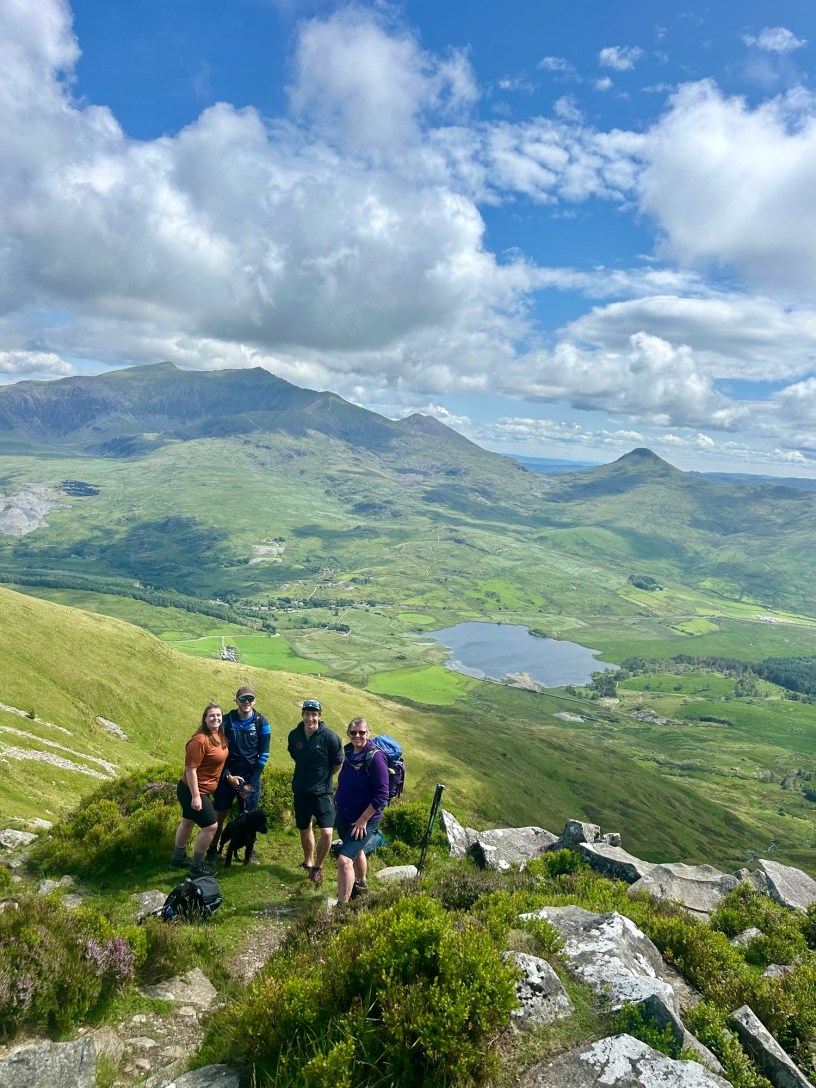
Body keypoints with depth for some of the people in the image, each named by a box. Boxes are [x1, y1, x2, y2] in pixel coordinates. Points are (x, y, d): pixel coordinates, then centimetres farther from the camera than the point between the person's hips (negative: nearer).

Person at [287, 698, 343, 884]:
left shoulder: (330, 737, -18)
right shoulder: (294, 735, -6)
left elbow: (337, 764, -5)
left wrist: (323, 778, 6)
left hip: (322, 792, -4)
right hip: (300, 790, 4)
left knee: (326, 832, -12)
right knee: (304, 828, 19)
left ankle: (317, 866, 11)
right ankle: (308, 861, 41)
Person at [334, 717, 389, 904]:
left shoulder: (375, 757, -23)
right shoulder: (349, 751, -2)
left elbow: (382, 795, -23)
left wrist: (363, 820, -21)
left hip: (365, 819, -7)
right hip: (343, 815, 7)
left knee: (344, 860, -17)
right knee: (356, 851, 28)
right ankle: (360, 884, 52)